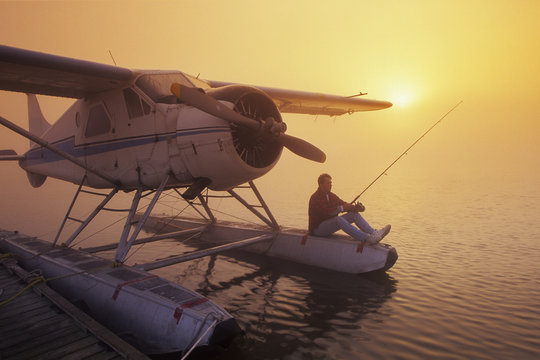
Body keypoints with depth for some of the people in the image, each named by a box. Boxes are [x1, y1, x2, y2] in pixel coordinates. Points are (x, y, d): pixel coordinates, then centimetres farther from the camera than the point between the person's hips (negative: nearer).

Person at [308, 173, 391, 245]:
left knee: (355, 214, -6)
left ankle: (374, 233, -22)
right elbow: (326, 212, -28)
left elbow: (344, 204, 4)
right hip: (318, 228, -9)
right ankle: (367, 239, -47)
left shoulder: (331, 195, 12)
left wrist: (356, 207, -15)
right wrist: (342, 208, -34)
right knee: (338, 219, -37)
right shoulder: (315, 198, -15)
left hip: (330, 223, 9)